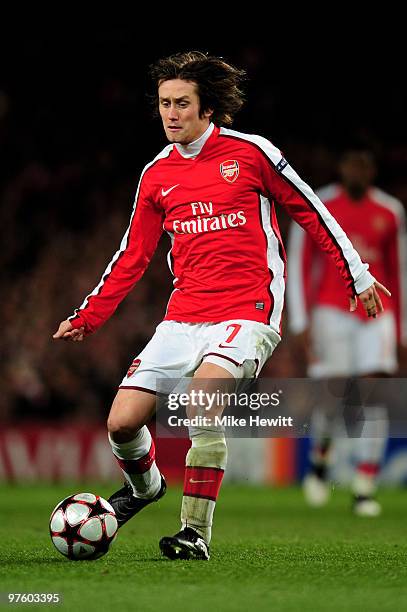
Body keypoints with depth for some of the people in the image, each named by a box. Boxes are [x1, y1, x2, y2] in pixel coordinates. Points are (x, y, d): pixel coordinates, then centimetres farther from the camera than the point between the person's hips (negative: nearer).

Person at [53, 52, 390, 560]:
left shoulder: (251, 152, -2)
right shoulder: (157, 174, 11)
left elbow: (310, 212, 6)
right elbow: (133, 256, 19)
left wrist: (357, 275, 9)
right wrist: (87, 318, 14)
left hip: (248, 313, -5)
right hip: (183, 317, 5)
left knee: (203, 394, -32)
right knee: (122, 423, -6)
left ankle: (196, 533, -23)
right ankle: (144, 484, 30)